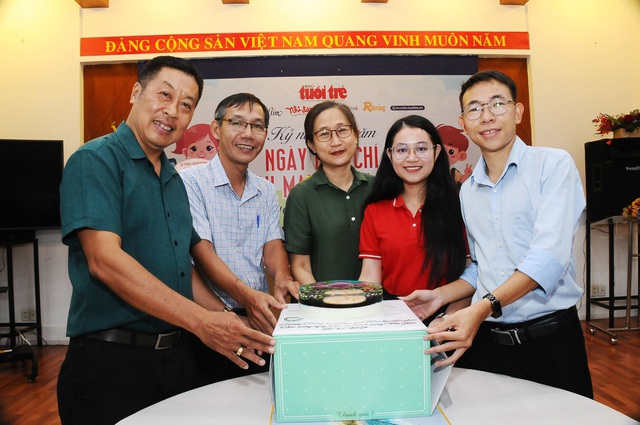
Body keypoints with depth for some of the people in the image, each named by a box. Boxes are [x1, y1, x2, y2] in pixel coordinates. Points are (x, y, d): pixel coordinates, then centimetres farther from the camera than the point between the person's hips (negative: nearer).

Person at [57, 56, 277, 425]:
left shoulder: (174, 180, 13)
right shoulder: (96, 160, -10)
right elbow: (105, 260, -22)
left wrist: (232, 326, 4)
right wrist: (202, 322, -25)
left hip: (178, 355, 7)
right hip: (111, 359, -7)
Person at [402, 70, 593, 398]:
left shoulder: (554, 165, -6)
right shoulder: (467, 191, 12)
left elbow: (550, 256, -18)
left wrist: (482, 308, -29)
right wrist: (440, 296, 4)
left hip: (548, 338, -4)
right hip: (484, 340, 4)